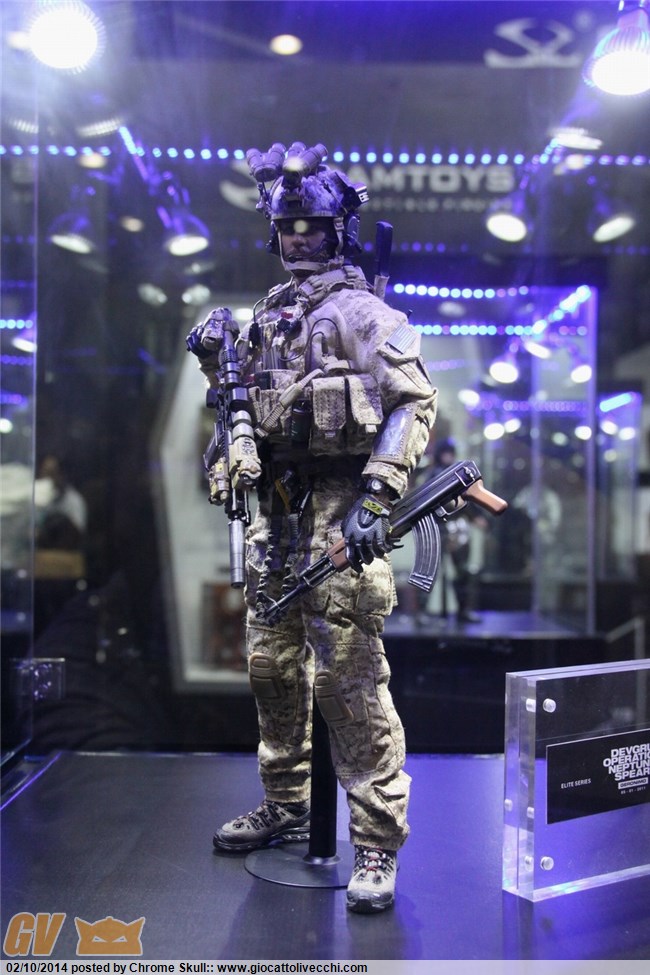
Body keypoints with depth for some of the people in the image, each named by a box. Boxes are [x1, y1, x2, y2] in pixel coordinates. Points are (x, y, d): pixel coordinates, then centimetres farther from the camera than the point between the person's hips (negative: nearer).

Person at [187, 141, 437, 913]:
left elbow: (414, 402, -14)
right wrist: (216, 364, 6)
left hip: (339, 512, -7)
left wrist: (376, 497, -24)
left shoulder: (361, 311, -3)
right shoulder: (269, 315, 18)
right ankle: (285, 808, 33)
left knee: (350, 683, -7)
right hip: (275, 510, 8)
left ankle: (377, 844, 5)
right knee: (273, 668, 15)